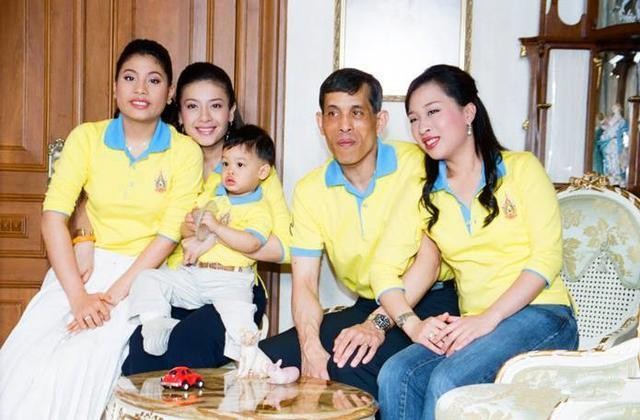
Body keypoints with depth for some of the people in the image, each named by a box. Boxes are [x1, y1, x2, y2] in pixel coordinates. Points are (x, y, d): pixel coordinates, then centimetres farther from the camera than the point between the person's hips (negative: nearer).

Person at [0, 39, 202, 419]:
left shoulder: (185, 152, -3)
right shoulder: (87, 137, 1)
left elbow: (169, 235, -8)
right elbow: (54, 215, -7)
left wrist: (112, 296, -17)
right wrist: (78, 297, -18)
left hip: (141, 275, -2)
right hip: (81, 268, 2)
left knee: (78, 366, -26)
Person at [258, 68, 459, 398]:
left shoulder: (416, 165, -11)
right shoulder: (310, 190, 3)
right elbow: (304, 282, -2)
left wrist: (379, 323, -28)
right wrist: (310, 346, -21)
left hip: (428, 303, -5)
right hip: (367, 308, 6)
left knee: (349, 364, -31)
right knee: (269, 356, -9)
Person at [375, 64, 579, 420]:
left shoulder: (521, 168, 3)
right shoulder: (423, 192, 13)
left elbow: (547, 256, -6)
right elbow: (384, 264, 3)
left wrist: (489, 318, -17)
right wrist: (412, 323, -15)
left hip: (540, 314, -4)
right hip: (471, 324, 4)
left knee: (448, 380, -30)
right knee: (394, 375, -25)